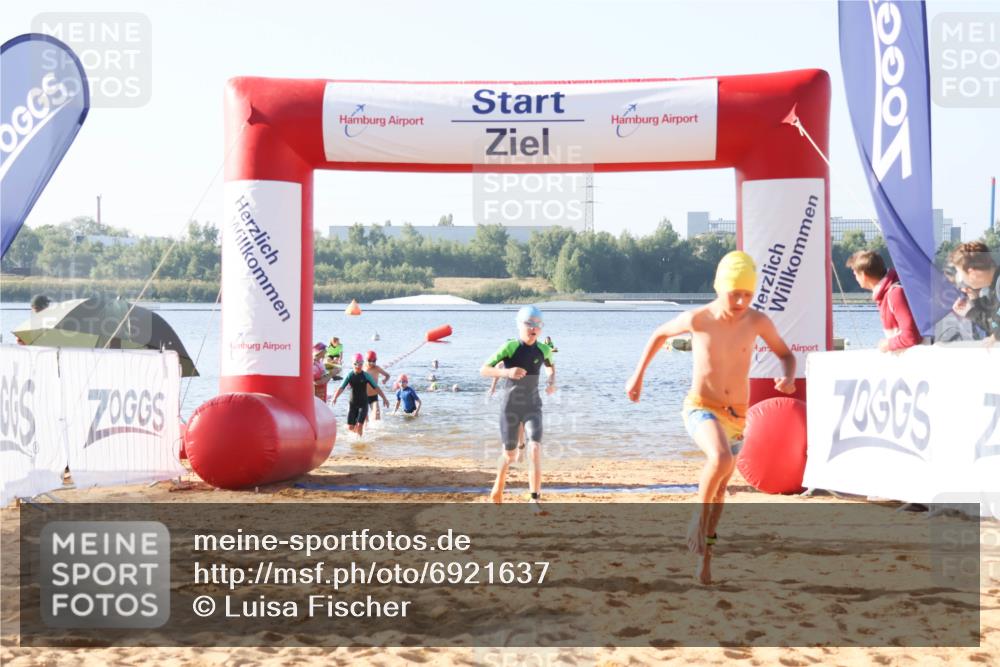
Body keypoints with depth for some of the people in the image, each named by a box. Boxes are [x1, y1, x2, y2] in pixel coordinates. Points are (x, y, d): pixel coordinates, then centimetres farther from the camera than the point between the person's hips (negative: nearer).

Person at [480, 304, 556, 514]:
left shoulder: (543, 349, -4)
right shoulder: (510, 347, -15)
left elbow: (550, 366, 20)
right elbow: (483, 370, -19)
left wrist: (552, 381, -1)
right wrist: (507, 372, -35)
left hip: (532, 407, 2)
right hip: (510, 407, -2)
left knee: (535, 449, -18)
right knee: (509, 454, 10)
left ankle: (535, 499, -18)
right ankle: (498, 488, 39)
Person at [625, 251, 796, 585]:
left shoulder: (757, 321, -10)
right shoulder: (697, 319, -13)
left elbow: (786, 355, 5)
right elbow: (660, 334, 7)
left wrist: (788, 378, -18)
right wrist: (638, 375, 10)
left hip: (736, 417, 4)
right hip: (701, 409, -3)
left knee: (720, 487, 19)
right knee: (722, 460, -35)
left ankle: (704, 553, 40)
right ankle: (700, 517, -9)